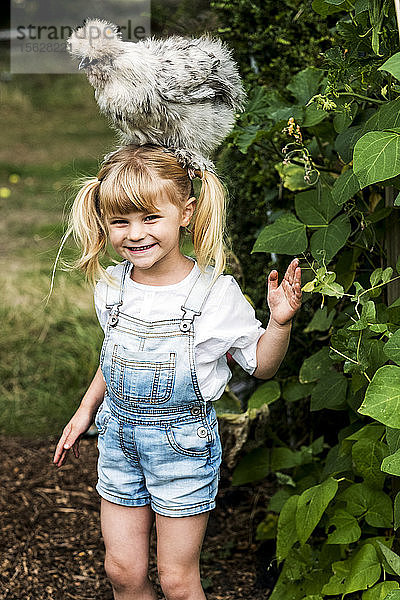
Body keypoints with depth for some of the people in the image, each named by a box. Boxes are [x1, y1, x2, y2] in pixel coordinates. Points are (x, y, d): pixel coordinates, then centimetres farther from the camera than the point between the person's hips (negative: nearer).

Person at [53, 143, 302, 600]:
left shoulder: (216, 292, -16)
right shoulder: (109, 286, -4)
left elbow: (261, 365, -5)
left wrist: (280, 320, -22)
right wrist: (86, 410, 16)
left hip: (183, 443, -4)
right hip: (119, 438, 4)